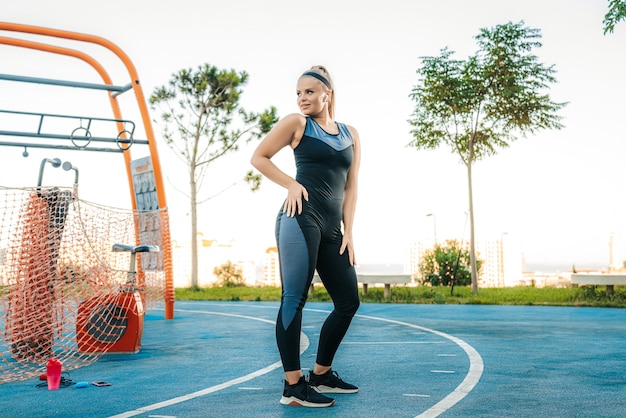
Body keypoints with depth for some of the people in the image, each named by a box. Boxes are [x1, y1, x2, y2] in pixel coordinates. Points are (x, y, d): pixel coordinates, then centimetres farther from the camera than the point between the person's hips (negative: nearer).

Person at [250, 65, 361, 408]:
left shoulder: (350, 134, 16)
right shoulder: (297, 123, 5)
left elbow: (351, 185, 13)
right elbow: (258, 158, 7)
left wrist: (348, 232, 6)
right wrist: (291, 185, -4)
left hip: (332, 228, 6)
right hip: (301, 219, -6)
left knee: (348, 302, 6)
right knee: (294, 299, -8)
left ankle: (321, 374, 20)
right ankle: (293, 386, -3)